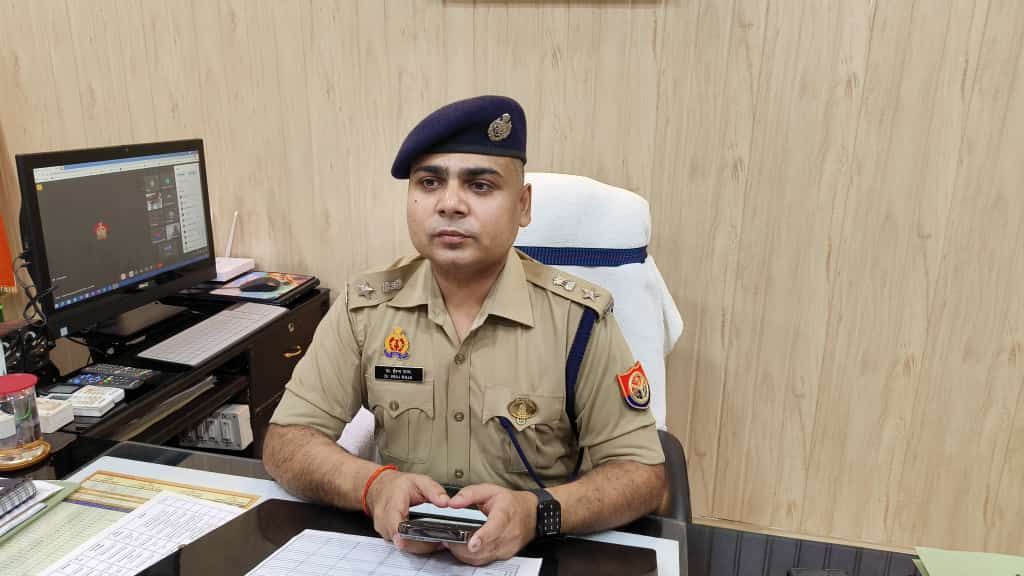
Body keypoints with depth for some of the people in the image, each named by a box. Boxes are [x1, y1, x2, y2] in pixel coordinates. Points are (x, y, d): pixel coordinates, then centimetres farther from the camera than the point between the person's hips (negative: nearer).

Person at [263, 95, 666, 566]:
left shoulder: (577, 317, -13)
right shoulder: (365, 307, -5)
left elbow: (642, 473, -10)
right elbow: (285, 443, -3)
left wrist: (538, 512, -28)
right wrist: (374, 486, -23)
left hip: (536, 555, -2)